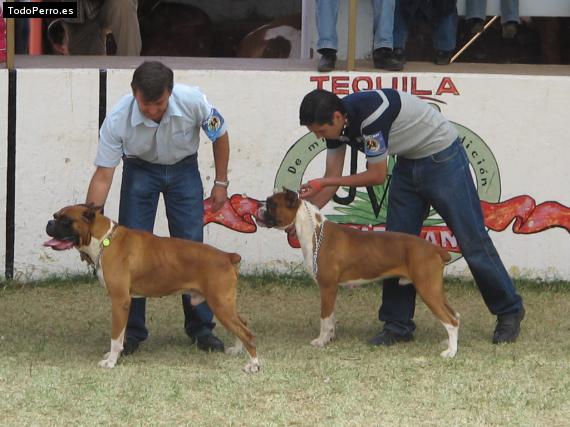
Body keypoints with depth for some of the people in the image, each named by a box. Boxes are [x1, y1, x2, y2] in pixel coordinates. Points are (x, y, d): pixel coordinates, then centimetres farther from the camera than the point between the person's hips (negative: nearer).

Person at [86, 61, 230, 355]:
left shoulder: (192, 101, -31)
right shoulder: (117, 120, -32)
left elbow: (219, 136, -9)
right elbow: (103, 175, -26)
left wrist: (221, 183, -4)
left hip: (183, 168, 0)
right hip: (140, 169, 0)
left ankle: (201, 328, 5)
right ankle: (132, 330, 3)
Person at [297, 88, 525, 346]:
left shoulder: (370, 114, -34)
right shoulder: (336, 122, -7)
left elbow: (377, 175, -25)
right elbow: (332, 177, 0)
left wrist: (323, 184, -21)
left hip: (442, 159, -8)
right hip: (408, 164, 8)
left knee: (472, 241, -2)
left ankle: (509, 313, 9)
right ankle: (398, 325, 7)